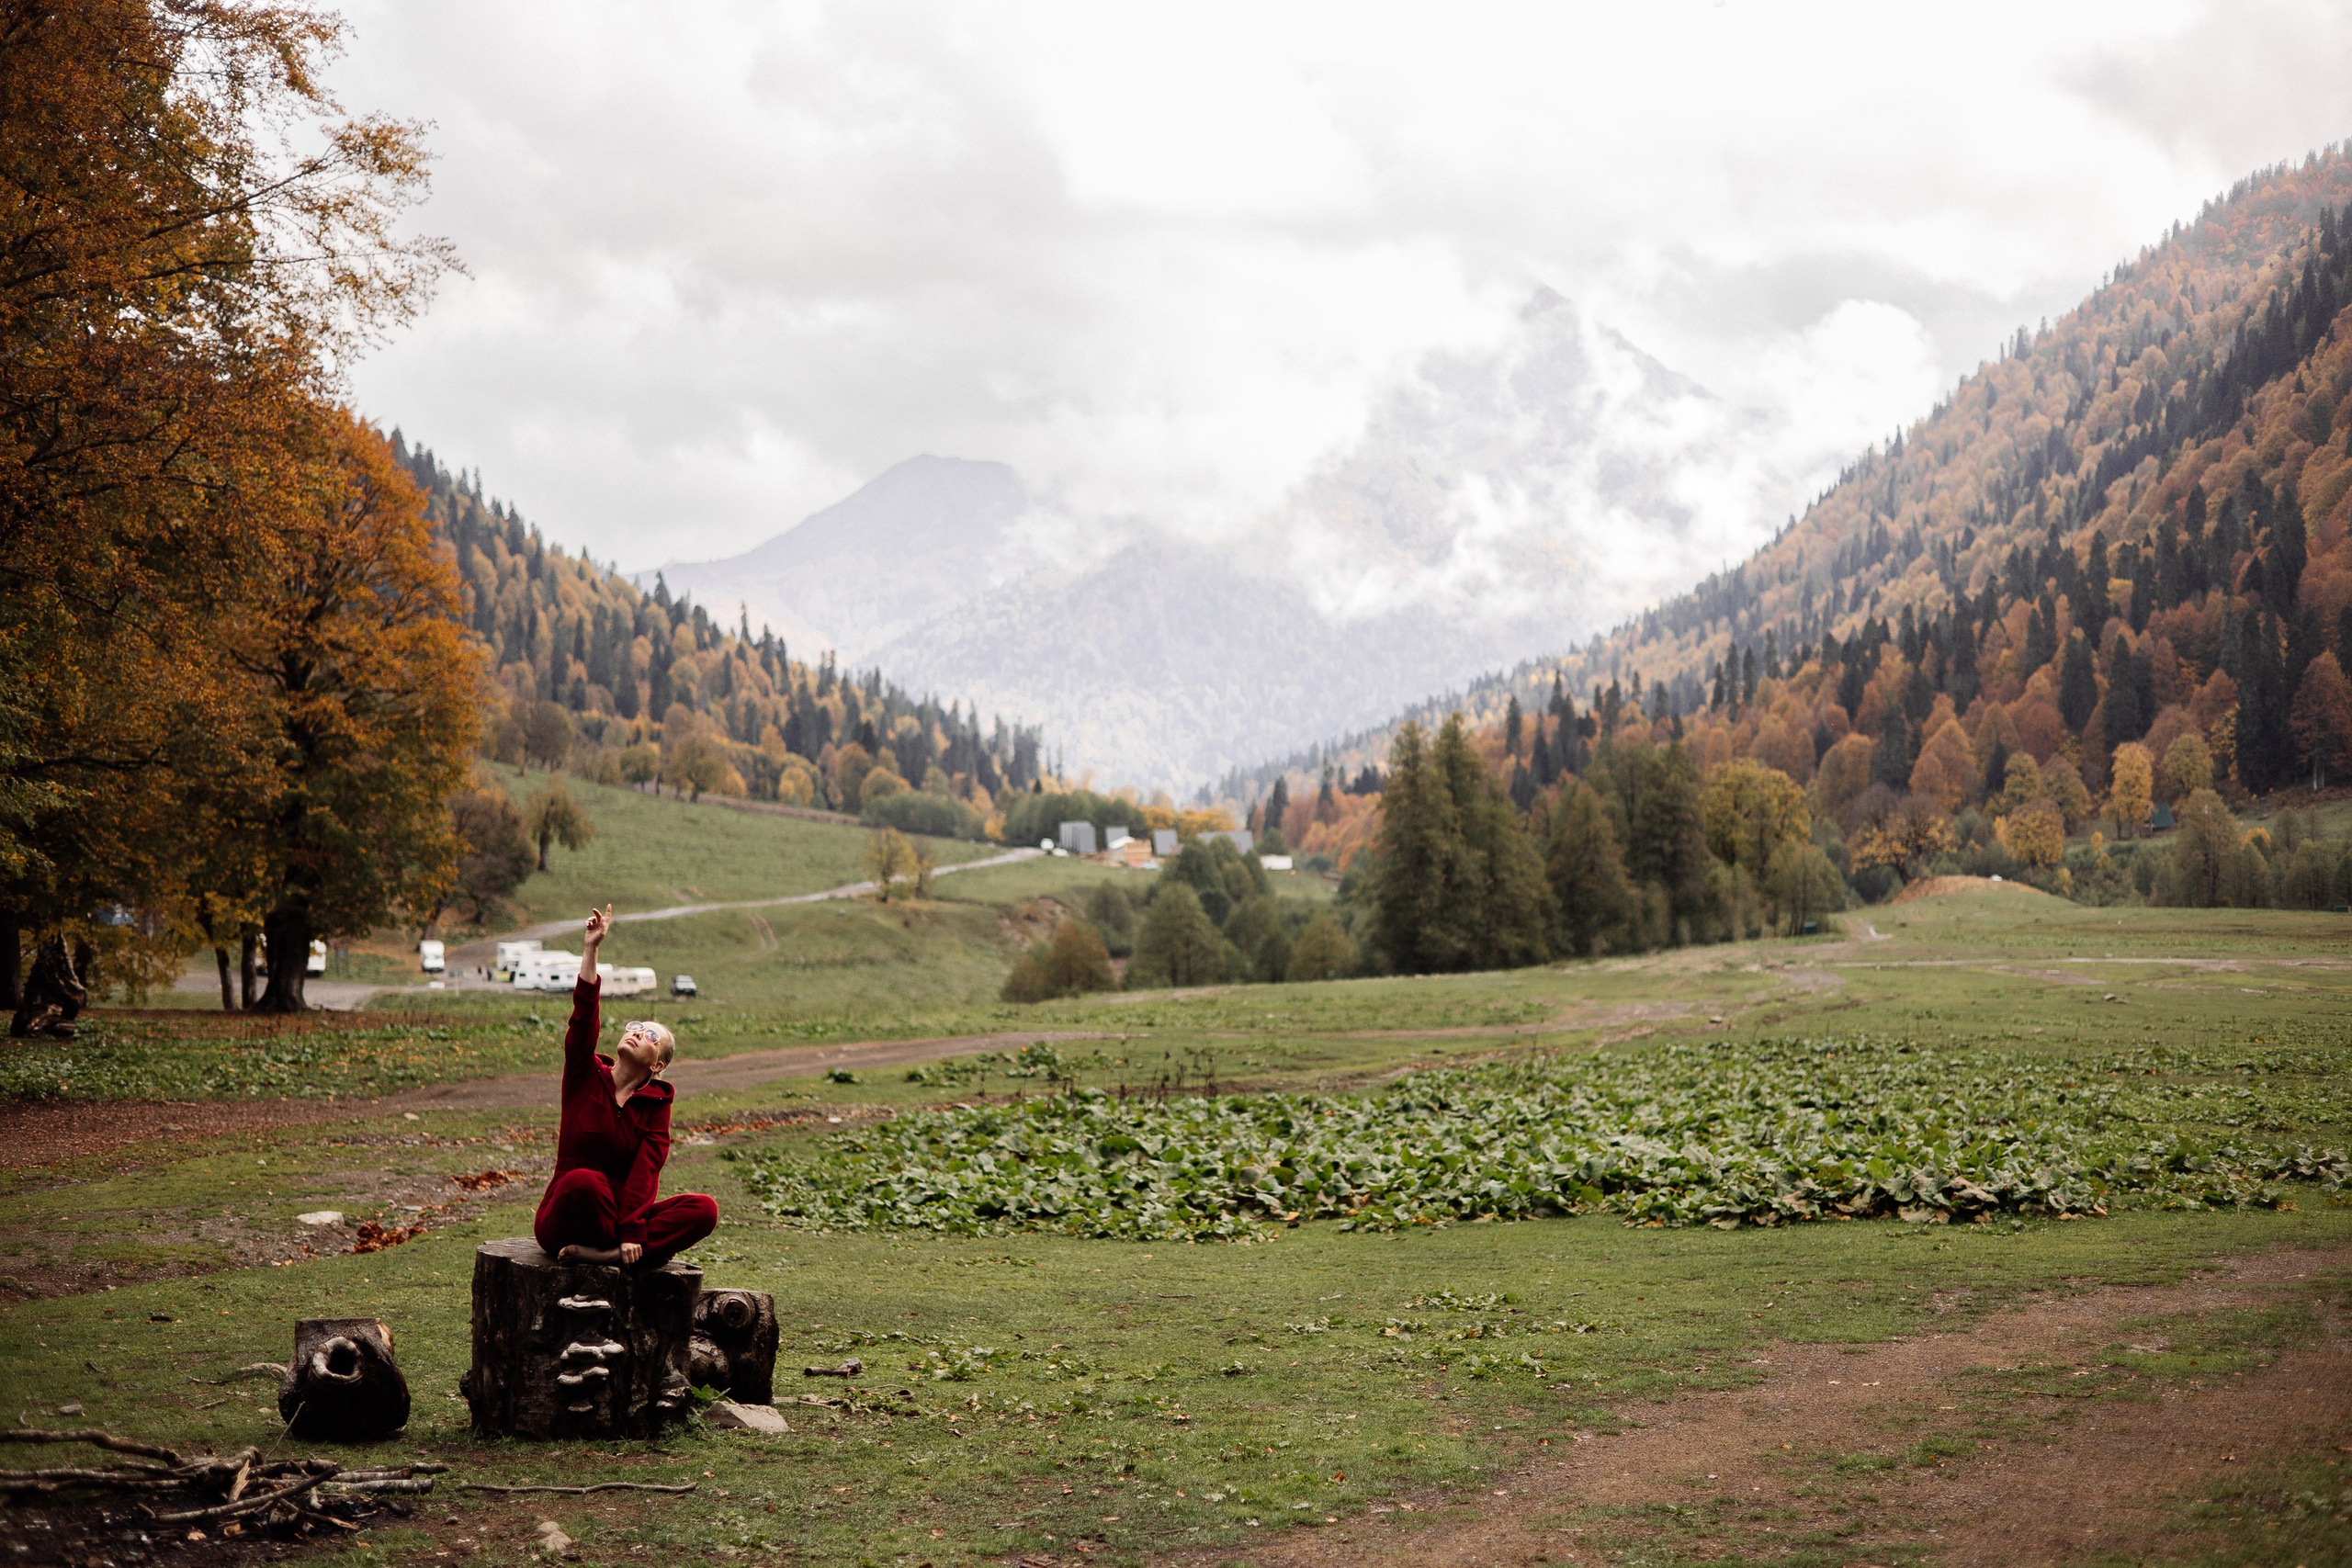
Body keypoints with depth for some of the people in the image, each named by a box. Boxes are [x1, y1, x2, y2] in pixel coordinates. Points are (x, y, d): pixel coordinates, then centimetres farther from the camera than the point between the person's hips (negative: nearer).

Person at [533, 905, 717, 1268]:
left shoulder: (656, 1104, 4)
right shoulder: (586, 1077, 4)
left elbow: (646, 1173, -9)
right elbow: (583, 1019, -14)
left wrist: (632, 1233, -23)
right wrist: (590, 950, -23)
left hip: (621, 1217, 2)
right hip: (563, 1222, -2)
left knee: (704, 1210, -24)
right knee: (584, 1180, -38)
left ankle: (603, 1254, -31)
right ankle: (628, 1252, -14)